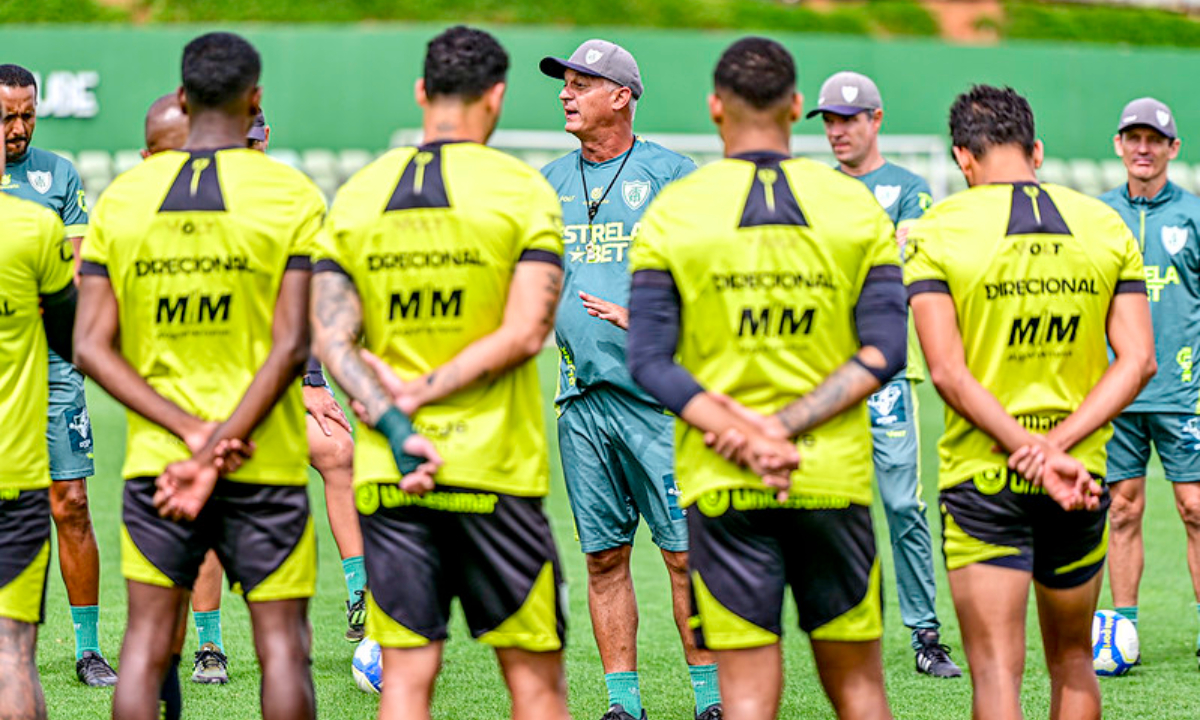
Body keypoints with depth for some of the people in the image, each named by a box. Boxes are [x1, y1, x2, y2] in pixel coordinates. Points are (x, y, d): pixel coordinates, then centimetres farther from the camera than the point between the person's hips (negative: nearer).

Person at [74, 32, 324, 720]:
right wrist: (215, 455, -14)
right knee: (282, 643, 4)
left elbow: (91, 347, -2)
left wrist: (191, 430, -9)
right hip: (267, 460, -2)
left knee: (147, 644, 6)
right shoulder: (293, 197, -5)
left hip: (153, 457, 2)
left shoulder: (122, 197, 4)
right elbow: (290, 347, -12)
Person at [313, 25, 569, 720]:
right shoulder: (523, 191, -3)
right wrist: (422, 394, -8)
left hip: (389, 476, 3)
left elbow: (331, 335, -1)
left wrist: (393, 425, -8)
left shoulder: (357, 195, 7)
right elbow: (525, 331, -12)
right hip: (498, 469, -3)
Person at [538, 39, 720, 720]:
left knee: (686, 550, -6)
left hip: (658, 390, -5)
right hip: (581, 398, 5)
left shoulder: (671, 173, 0)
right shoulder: (550, 183, 15)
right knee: (604, 556, 5)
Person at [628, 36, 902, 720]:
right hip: (836, 479, 1)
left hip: (722, 485, -1)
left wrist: (745, 436, -12)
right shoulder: (857, 207, 4)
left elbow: (650, 362, -7)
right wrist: (788, 427, -10)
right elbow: (883, 353, -4)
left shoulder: (672, 212, 0)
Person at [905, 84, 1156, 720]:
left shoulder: (938, 232, -6)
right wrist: (1057, 444, -11)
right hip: (1083, 478, 3)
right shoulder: (1106, 227, 4)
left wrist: (1037, 454, -16)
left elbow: (948, 372, -14)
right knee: (1073, 661, 19)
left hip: (981, 477, -3)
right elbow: (1138, 359, -3)